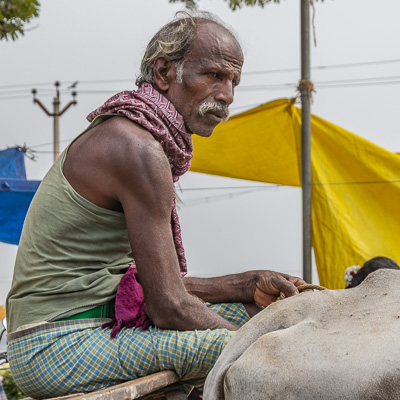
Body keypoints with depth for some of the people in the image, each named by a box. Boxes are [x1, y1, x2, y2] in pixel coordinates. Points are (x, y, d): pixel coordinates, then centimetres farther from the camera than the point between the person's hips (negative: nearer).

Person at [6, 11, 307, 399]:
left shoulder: (121, 136, 15)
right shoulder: (138, 149, -18)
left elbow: (159, 282, 16)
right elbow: (168, 307, -20)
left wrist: (249, 286, 9)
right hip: (62, 347, -11)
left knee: (250, 312, 14)